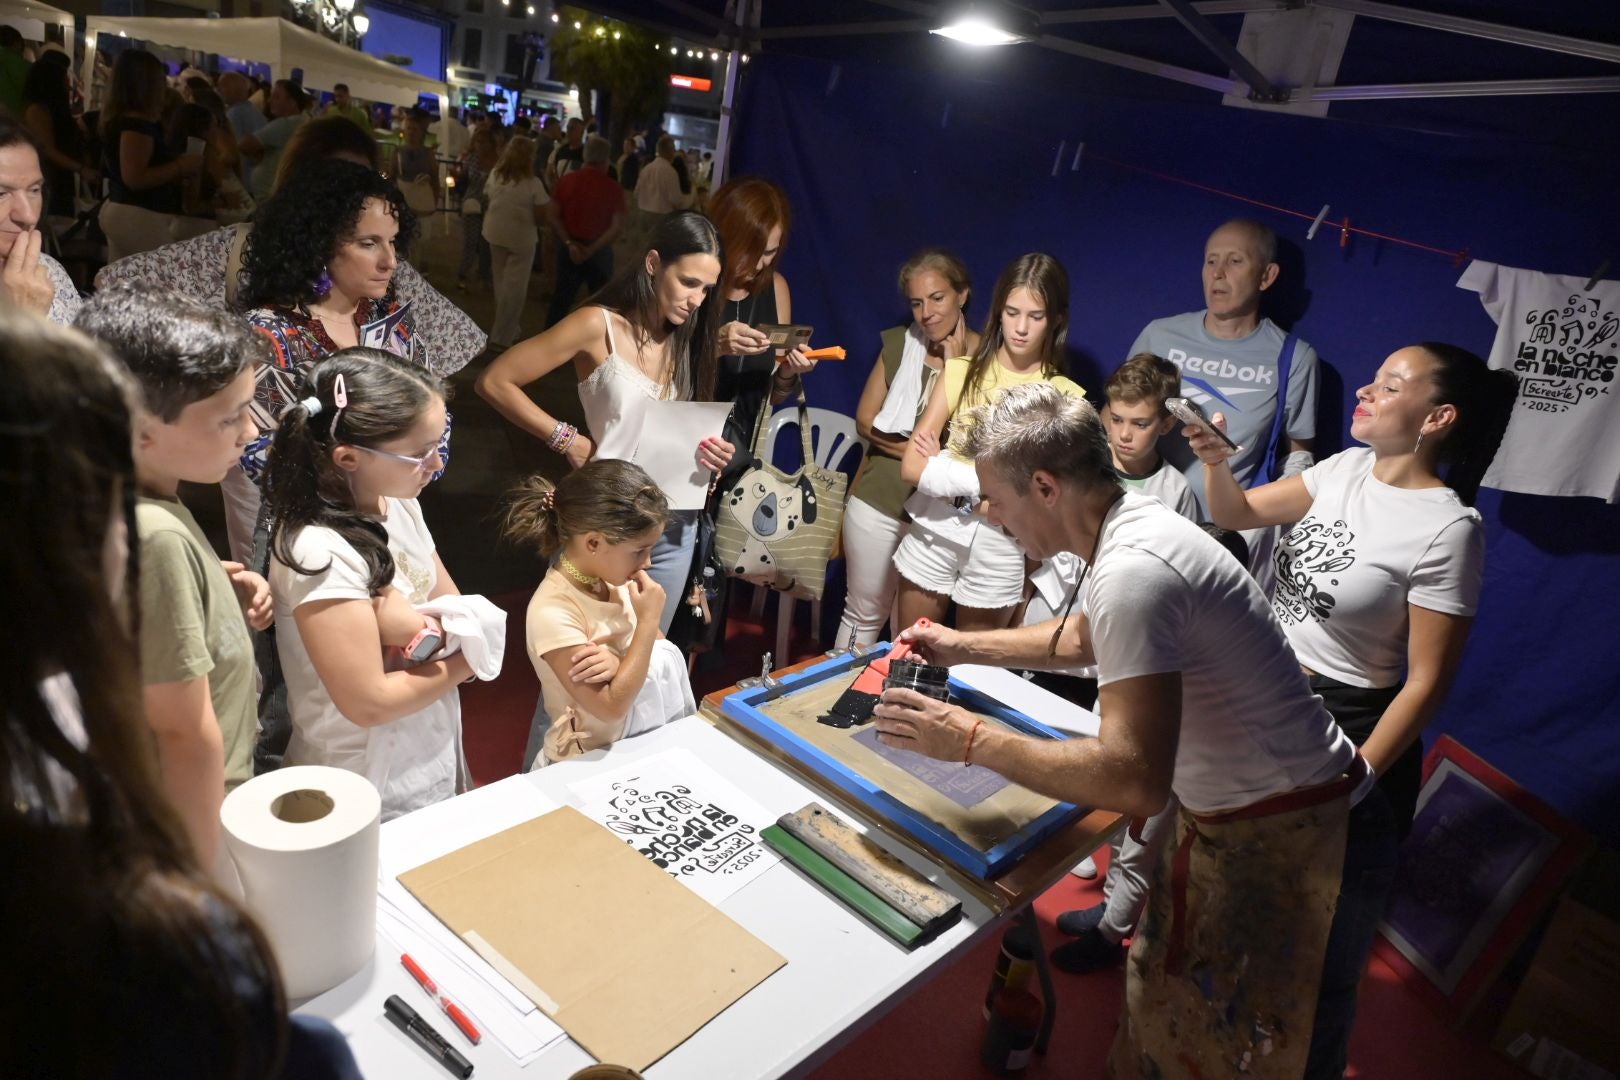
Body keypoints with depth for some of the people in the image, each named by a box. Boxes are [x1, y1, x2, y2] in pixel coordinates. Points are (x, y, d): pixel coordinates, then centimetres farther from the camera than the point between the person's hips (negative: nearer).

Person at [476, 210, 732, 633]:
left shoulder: (688, 338, 5)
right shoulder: (598, 325, -12)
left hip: (676, 524, 5)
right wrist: (566, 439, -12)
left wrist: (712, 450, -8)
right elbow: (493, 382, -11)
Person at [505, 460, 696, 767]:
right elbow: (611, 707, -22)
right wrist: (647, 621, -21)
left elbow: (661, 651, 3)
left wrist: (622, 661, -19)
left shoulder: (613, 576, -4)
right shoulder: (553, 612, -24)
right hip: (595, 758, -7)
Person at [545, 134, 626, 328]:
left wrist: (569, 243, -8)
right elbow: (617, 226, -14)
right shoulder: (613, 187, -10)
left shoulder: (566, 181, -3)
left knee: (561, 298, 15)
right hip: (599, 250, -3)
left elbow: (553, 216, -5)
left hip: (569, 247, 3)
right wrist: (592, 249, -13)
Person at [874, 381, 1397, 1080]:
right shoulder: (1135, 520, 1)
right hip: (1233, 820, 9)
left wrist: (971, 740, -26)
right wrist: (963, 647, 17)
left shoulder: (1132, 572, -30)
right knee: (1164, 1015, 23)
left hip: (1293, 847, -9)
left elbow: (1135, 781, -35)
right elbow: (1086, 638, 22)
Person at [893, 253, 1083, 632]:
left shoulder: (1064, 396, -7)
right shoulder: (962, 371, -3)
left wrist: (944, 470, -17)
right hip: (934, 530, 1)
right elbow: (912, 466, -10)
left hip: (1000, 545, -1)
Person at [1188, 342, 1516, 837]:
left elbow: (1427, 682, -19)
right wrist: (1216, 459, -15)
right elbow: (1237, 513, 6)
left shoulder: (1448, 530, -22)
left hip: (1348, 725, -6)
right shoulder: (1347, 467, -3)